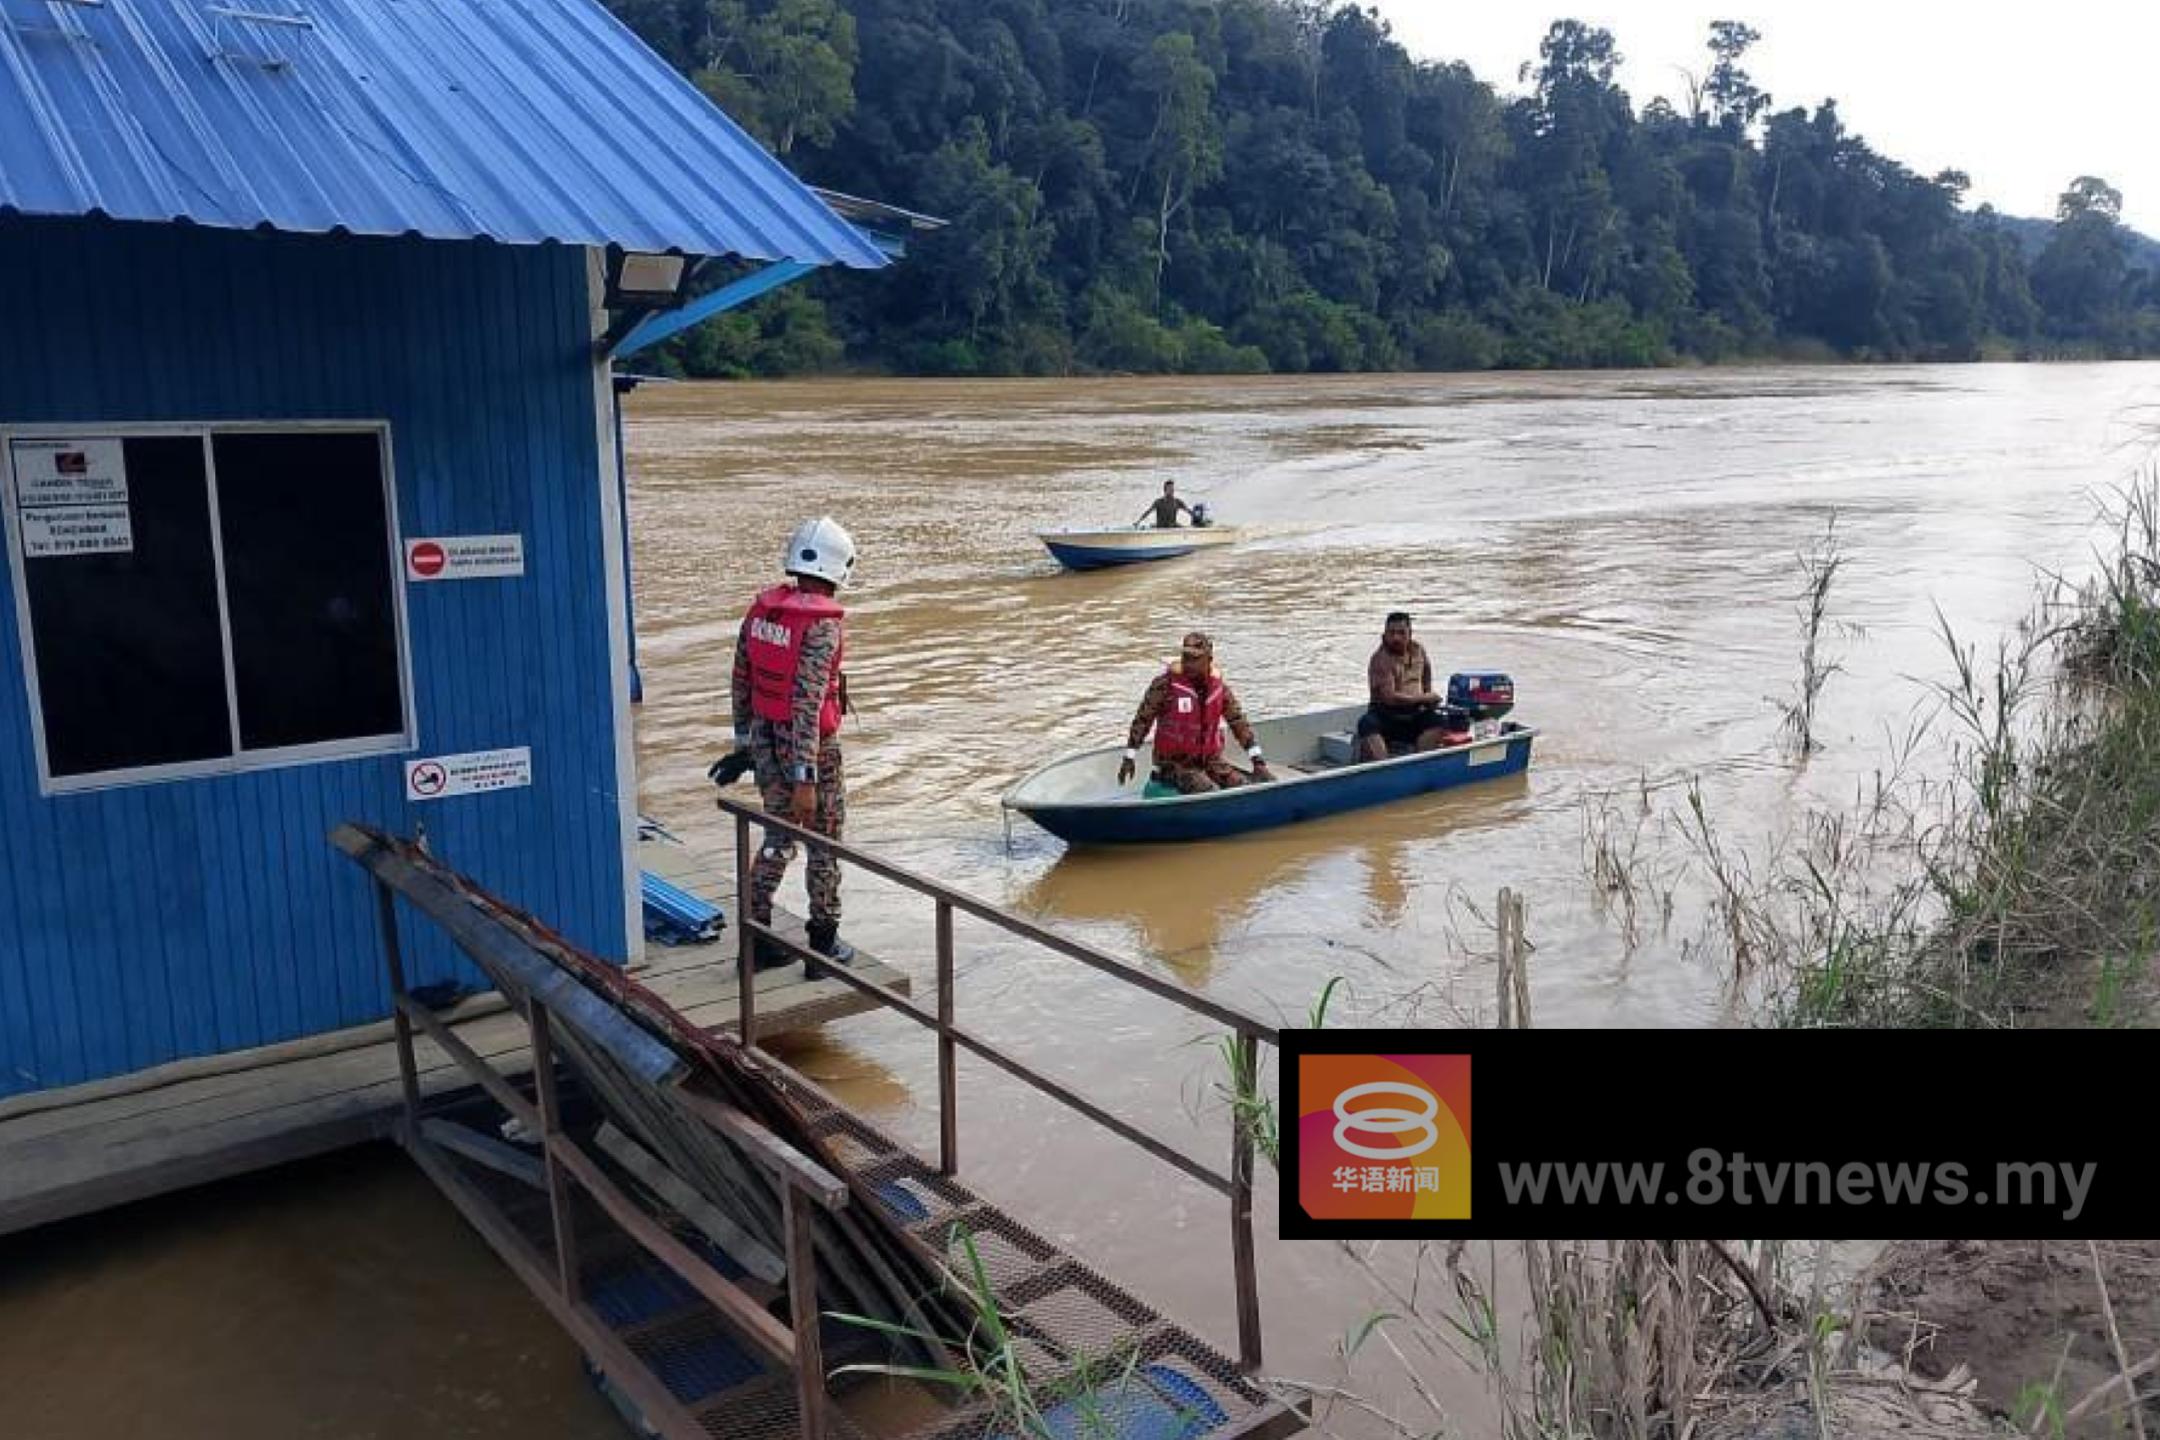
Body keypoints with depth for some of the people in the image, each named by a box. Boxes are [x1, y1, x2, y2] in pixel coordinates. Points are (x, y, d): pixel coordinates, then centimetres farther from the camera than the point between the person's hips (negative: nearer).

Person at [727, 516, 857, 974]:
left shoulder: (762, 609, 1)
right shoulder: (823, 624, -21)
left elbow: (741, 681, 9)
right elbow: (807, 704, -26)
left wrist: (744, 739, 21)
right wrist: (805, 780, -25)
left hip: (765, 739, 7)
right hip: (810, 746, -7)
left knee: (778, 838, 19)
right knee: (825, 842, 10)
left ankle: (757, 939, 23)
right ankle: (824, 945, 20)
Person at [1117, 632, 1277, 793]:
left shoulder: (1219, 686, 3)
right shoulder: (1166, 684, -10)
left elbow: (1239, 722, 9)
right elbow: (1142, 719, -3)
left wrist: (1257, 760, 4)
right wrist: (1129, 758, -3)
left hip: (1211, 761, 5)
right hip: (1174, 764, -5)